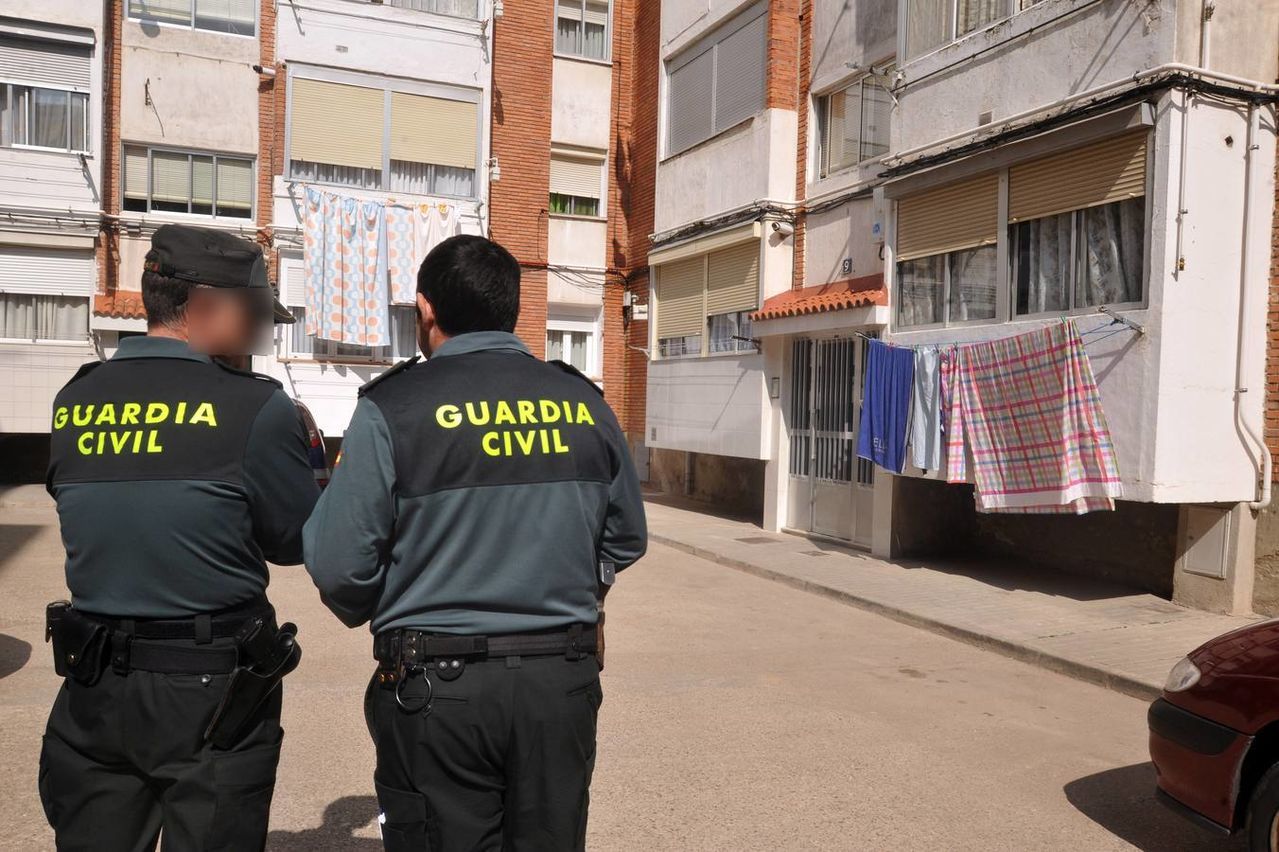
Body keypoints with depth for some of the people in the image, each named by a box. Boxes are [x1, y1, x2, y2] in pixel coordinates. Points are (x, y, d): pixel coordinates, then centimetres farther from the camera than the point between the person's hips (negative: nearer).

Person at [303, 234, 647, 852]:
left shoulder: (392, 407, -10)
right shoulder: (585, 403, 1)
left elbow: (339, 566, -11)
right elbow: (624, 540, 9)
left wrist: (372, 616, 11)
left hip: (437, 687, -3)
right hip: (562, 683, 4)